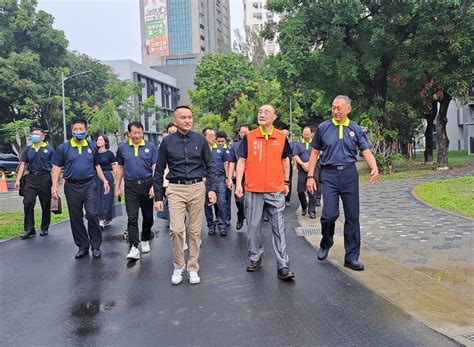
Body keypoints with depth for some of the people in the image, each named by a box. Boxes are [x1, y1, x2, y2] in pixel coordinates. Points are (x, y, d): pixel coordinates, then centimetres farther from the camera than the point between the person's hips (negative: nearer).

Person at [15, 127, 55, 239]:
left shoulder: (49, 149, 3)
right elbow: (23, 165, 13)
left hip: (44, 178, -3)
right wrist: (18, 179, 4)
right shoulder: (28, 150, 14)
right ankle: (29, 229, -1)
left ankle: (44, 229, 17)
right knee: (28, 203, -7)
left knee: (46, 205, 5)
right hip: (30, 178, 3)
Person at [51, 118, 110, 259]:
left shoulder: (92, 147, 9)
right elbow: (57, 167, 3)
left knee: (92, 215, -10)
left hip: (89, 185, 0)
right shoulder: (64, 147, 3)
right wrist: (54, 185, -5)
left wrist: (104, 181, 10)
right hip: (72, 187, 0)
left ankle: (96, 246, 2)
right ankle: (82, 246, 21)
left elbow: (97, 165, 18)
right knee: (76, 218, 7)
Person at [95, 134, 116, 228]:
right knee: (98, 198, 4)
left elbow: (114, 168, -1)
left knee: (106, 198, -4)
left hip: (107, 177, -4)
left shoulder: (109, 153, -3)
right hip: (96, 178, 4)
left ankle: (106, 219, -3)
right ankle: (102, 220, 14)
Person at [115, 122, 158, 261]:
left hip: (147, 184, 0)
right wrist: (117, 188, 9)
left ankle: (145, 240, 31)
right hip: (131, 186, 0)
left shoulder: (150, 147, 0)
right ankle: (134, 248, -9)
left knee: (148, 216, 12)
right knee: (132, 218, -7)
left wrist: (154, 186, -11)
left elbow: (155, 167, -1)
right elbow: (120, 168, 11)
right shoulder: (122, 148, 6)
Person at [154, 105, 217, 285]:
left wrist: (212, 188, -2)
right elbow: (159, 170, 6)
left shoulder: (200, 139, 3)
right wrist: (158, 197, 3)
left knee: (195, 231, 6)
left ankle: (193, 268, 19)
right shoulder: (167, 141, 2)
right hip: (176, 189, -1)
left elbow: (209, 166, 8)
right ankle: (178, 266, 10)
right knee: (176, 229, -12)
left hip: (197, 188, 1)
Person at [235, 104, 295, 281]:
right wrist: (238, 184, -5)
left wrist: (286, 182, 15)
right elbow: (241, 161, 3)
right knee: (253, 226, 8)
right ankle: (255, 258, 26)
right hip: (253, 189, 0)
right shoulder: (249, 137, 3)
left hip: (276, 190, 0)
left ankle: (283, 266, 1)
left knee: (279, 228, -2)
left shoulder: (281, 137, 5)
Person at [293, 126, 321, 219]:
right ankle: (304, 207, 26)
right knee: (300, 191, 3)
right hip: (302, 170, 2)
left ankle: (311, 211, 2)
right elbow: (295, 156, 3)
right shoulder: (298, 144, 11)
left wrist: (308, 163, -13)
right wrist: (302, 164, -10)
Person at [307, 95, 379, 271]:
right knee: (330, 214, -11)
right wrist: (310, 176, 2)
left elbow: (366, 151, -2)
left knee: (352, 216, 4)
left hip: (349, 174, 2)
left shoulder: (356, 130, 7)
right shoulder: (323, 128, 5)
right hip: (329, 174, -1)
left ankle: (352, 257, 14)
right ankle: (325, 244, 20)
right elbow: (314, 153, 8)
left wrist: (374, 169, -22)